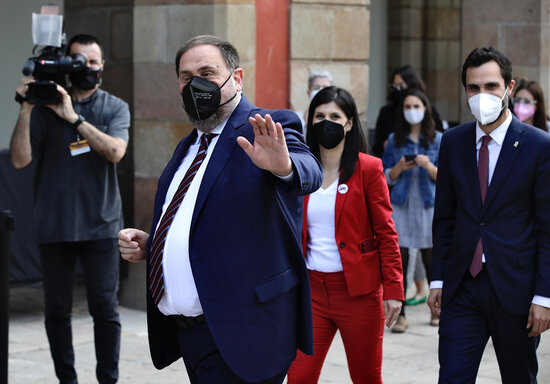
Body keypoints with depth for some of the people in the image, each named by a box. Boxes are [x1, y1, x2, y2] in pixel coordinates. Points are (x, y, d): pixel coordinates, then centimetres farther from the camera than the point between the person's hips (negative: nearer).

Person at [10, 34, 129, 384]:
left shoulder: (115, 108, 6)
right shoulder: (45, 107, 4)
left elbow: (115, 151, -12)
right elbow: (20, 159, -5)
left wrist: (74, 118, -17)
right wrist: (25, 112, -15)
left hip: (100, 224, -1)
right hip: (55, 224, 1)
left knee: (105, 308, -4)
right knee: (57, 309, 6)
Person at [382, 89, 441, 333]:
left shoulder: (438, 140, 5)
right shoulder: (395, 140, 8)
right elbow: (385, 177, 8)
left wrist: (429, 166, -15)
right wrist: (399, 168, -11)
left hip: (428, 205, 0)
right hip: (400, 206, 1)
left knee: (431, 260, 4)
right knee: (399, 260, -5)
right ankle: (400, 315, -2)